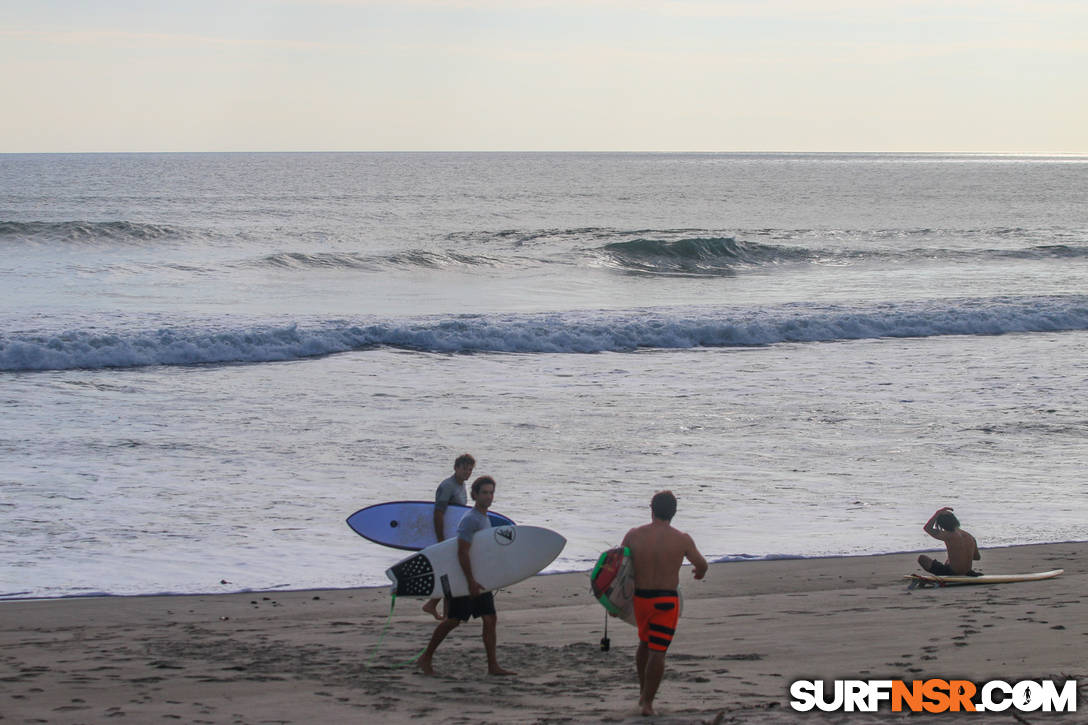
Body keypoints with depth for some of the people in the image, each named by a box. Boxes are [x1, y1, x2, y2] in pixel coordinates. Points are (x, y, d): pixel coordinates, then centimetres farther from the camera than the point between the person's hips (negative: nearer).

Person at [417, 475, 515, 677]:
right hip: (464, 579, -9)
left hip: (479, 579, 9)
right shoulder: (470, 520, -17)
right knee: (453, 620, -2)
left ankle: (493, 666, 2)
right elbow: (462, 552, -23)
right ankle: (426, 657, 11)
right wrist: (471, 581, -25)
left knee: (490, 619, 2)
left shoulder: (485, 519, 14)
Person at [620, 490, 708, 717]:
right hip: (666, 600, -3)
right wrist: (700, 572, 33)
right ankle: (648, 702, -2)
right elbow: (701, 564, 7)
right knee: (657, 652, 0)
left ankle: (643, 693, 33)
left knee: (644, 643, 25)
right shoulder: (682, 540, -9)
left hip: (640, 597, 3)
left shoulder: (634, 535, -5)